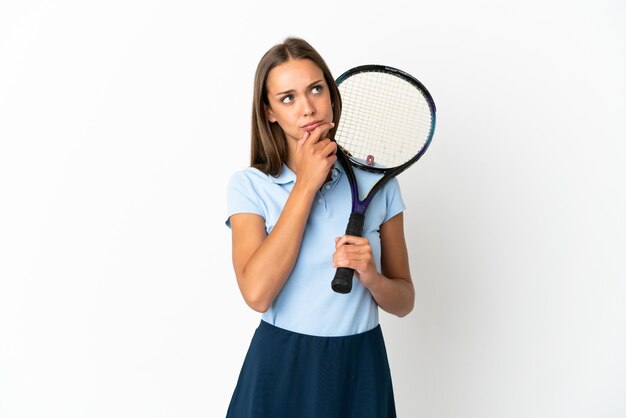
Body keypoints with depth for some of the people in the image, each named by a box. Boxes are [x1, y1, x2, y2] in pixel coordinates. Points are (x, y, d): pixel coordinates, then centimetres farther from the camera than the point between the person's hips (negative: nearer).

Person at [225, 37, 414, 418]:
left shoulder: (377, 182, -3)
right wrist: (306, 184, -19)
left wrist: (371, 277, -19)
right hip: (279, 369, -1)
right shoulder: (249, 185, -6)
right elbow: (257, 293, -21)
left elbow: (404, 301, 3)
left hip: (361, 371, 2)